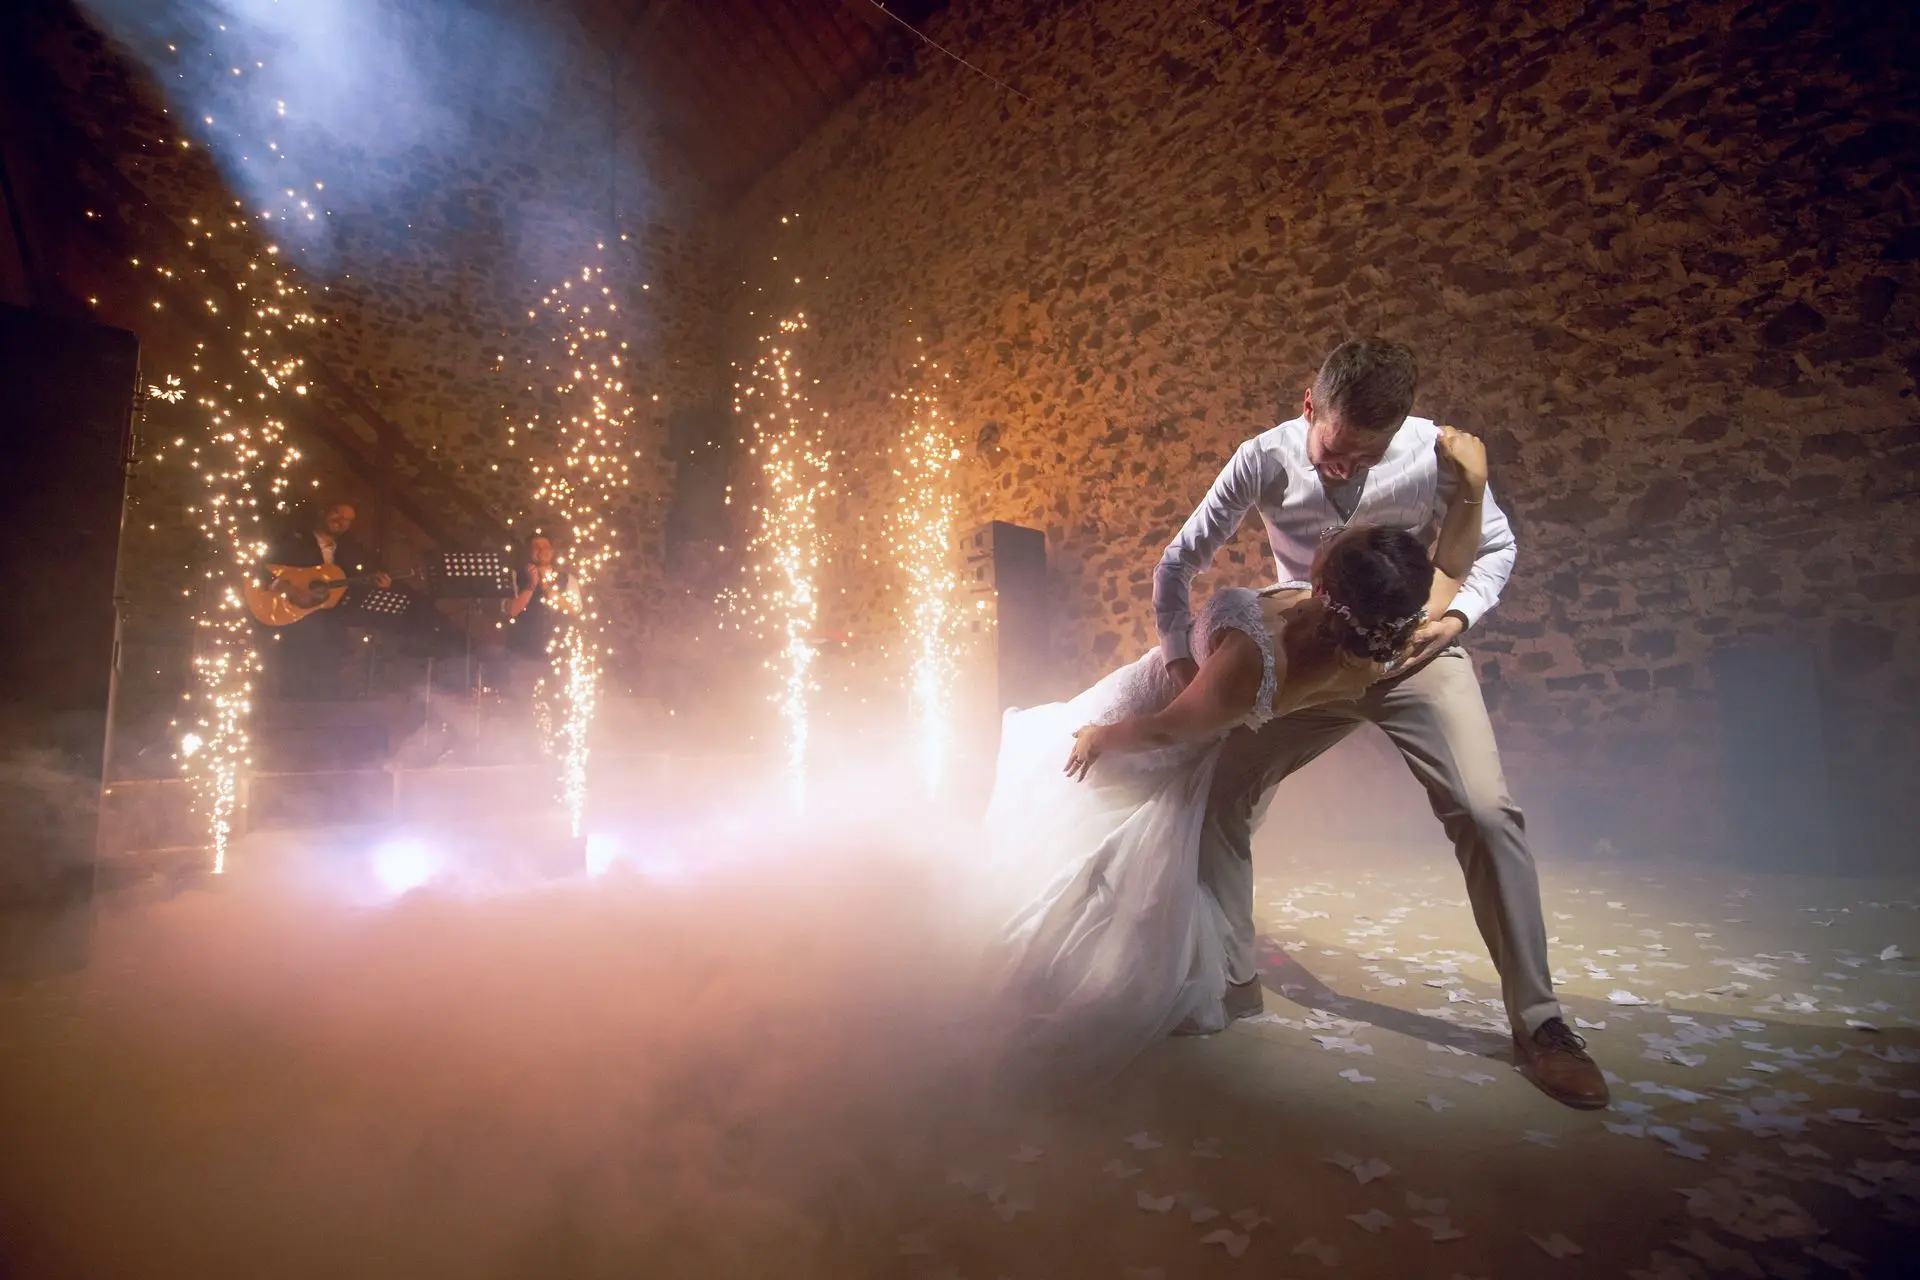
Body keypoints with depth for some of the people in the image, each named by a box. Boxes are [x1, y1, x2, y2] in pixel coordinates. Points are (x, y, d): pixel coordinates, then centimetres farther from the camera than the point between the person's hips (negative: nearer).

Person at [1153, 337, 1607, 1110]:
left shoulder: (1437, 453, -18)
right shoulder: (1263, 461, -16)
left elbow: (1495, 546, -2)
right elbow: (1177, 565, -8)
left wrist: (1455, 618, -21)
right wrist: (1180, 662, -18)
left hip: (1416, 655, -1)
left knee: (1487, 814, -17)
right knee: (1219, 797, -5)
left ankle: (1536, 1021, 2)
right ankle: (1231, 980, 12)